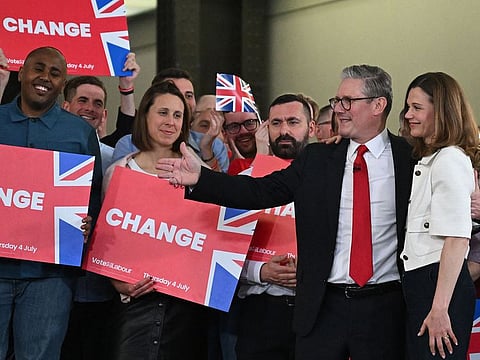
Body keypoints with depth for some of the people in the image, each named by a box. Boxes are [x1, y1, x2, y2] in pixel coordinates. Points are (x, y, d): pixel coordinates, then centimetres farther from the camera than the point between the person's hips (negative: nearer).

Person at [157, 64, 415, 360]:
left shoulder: (409, 157, 0)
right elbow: (261, 191, 0)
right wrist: (201, 178, -9)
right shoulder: (316, 159, 7)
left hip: (383, 305, -2)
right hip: (323, 305, 2)